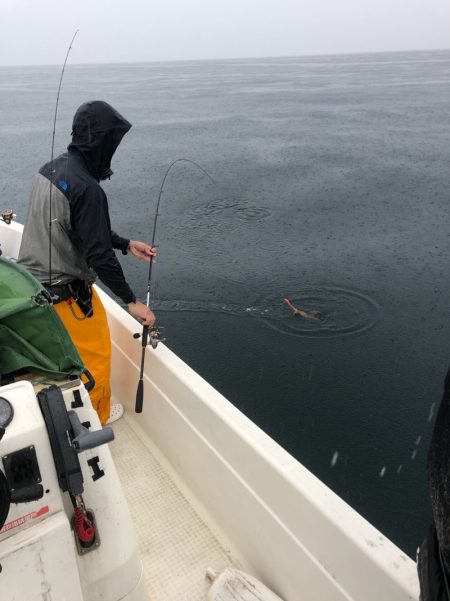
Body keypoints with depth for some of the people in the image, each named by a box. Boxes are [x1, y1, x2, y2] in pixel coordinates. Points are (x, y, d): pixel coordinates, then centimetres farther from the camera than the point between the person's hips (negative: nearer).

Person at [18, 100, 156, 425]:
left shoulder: (50, 169, 4)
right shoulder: (87, 188, -26)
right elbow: (99, 255, -26)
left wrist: (128, 244, 11)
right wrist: (132, 300, -17)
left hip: (33, 282, 9)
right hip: (64, 293, -9)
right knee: (96, 354, 12)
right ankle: (95, 417, 32)